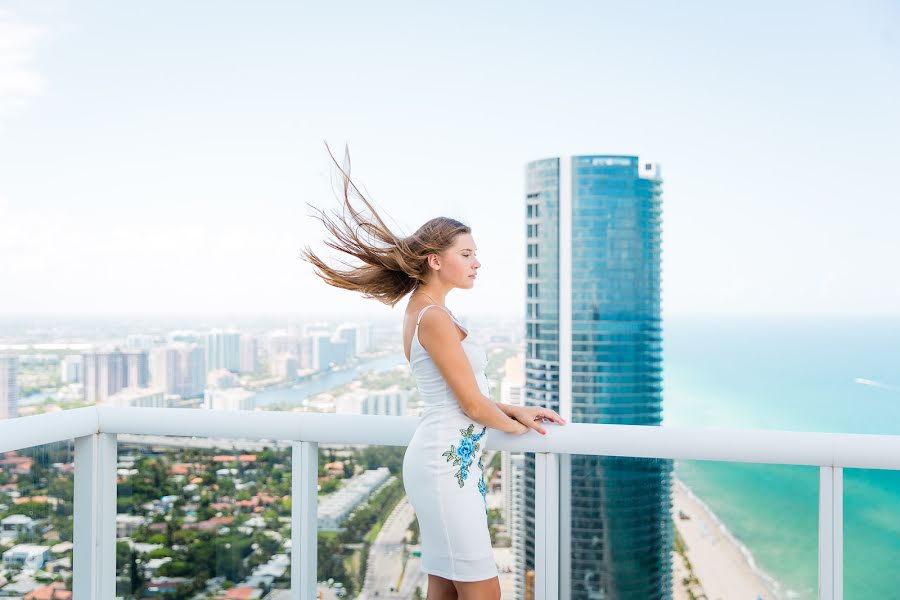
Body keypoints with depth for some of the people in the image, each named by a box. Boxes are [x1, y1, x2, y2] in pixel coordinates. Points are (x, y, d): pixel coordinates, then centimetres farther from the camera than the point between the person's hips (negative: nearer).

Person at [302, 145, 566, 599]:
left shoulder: (423, 311, 14)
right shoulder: (434, 318, -17)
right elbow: (473, 405, -14)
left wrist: (515, 409, 14)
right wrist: (513, 424, 5)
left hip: (449, 458, 10)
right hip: (447, 462, -10)